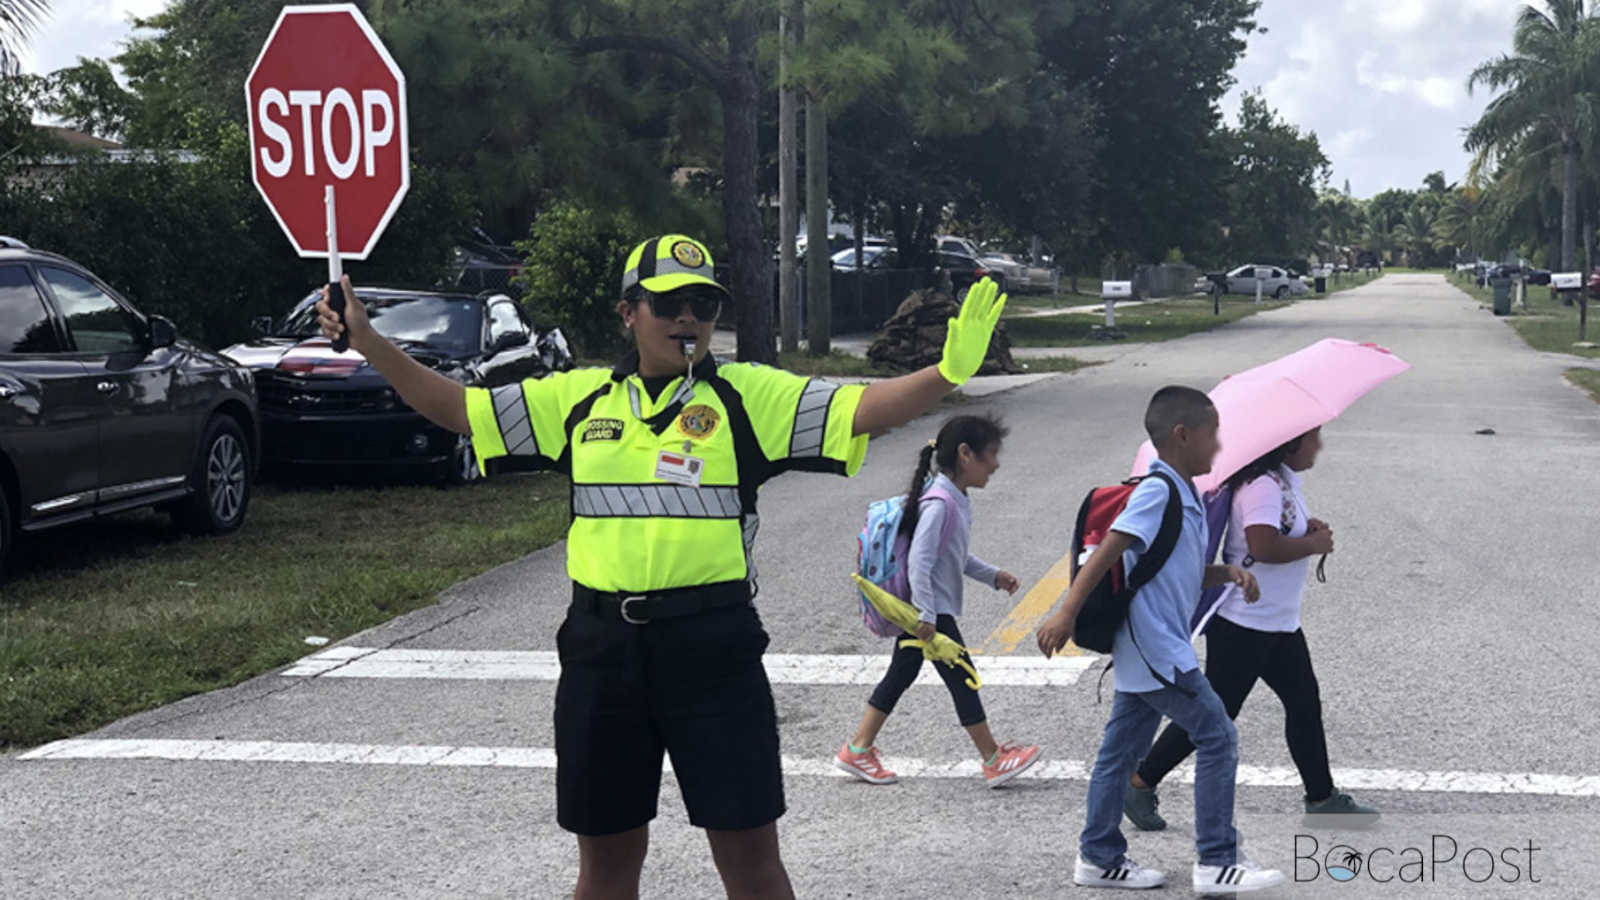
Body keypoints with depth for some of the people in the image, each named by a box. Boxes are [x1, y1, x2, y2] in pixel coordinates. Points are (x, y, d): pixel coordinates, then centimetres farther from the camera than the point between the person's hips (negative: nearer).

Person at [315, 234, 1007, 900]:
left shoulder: (748, 396, 0)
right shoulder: (578, 398, 9)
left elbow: (865, 409, -10)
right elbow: (457, 408, 16)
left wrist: (948, 370, -26)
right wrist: (369, 343, 11)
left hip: (713, 647, -3)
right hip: (601, 648, 3)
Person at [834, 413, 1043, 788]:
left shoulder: (957, 500, 10)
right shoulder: (939, 503, -22)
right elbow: (919, 559, -27)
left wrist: (993, 575, 15)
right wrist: (926, 614, -29)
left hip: (927, 609, 10)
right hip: (932, 611, -10)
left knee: (901, 674, 15)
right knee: (962, 679, -1)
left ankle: (858, 750, 21)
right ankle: (994, 760, 8)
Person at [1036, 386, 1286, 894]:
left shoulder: (1187, 497, 14)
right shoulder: (1157, 492, -16)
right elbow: (1107, 552, -21)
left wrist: (1228, 573, 3)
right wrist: (1067, 613, -26)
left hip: (1148, 651, 10)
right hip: (1158, 648, -10)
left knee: (1123, 749, 13)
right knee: (1217, 737, -5)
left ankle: (1099, 857, 21)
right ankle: (1217, 862, -1)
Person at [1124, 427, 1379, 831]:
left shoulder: (1287, 481, 10)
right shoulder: (1263, 486, -22)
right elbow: (1263, 546, -34)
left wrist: (1308, 529, 6)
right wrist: (1313, 544, -18)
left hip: (1280, 624, 10)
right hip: (1242, 625, -10)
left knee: (1305, 706, 14)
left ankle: (1322, 798, 25)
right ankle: (1140, 785, 8)